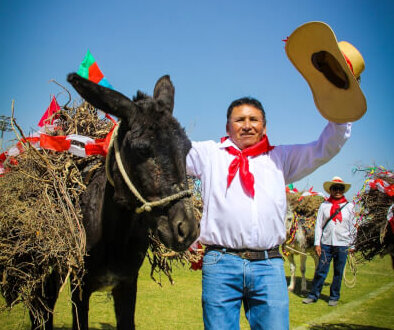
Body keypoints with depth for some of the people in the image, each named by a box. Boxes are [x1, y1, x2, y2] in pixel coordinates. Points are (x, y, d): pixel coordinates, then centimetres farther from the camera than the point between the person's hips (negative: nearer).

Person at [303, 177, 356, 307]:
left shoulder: (349, 206, 5)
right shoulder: (324, 205, 4)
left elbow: (353, 226, 8)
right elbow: (319, 225, 4)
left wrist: (352, 245, 5)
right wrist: (317, 243, -1)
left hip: (342, 244, 0)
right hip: (326, 243, 0)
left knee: (338, 272, 7)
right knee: (321, 270, 2)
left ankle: (334, 297, 20)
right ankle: (313, 295, 12)